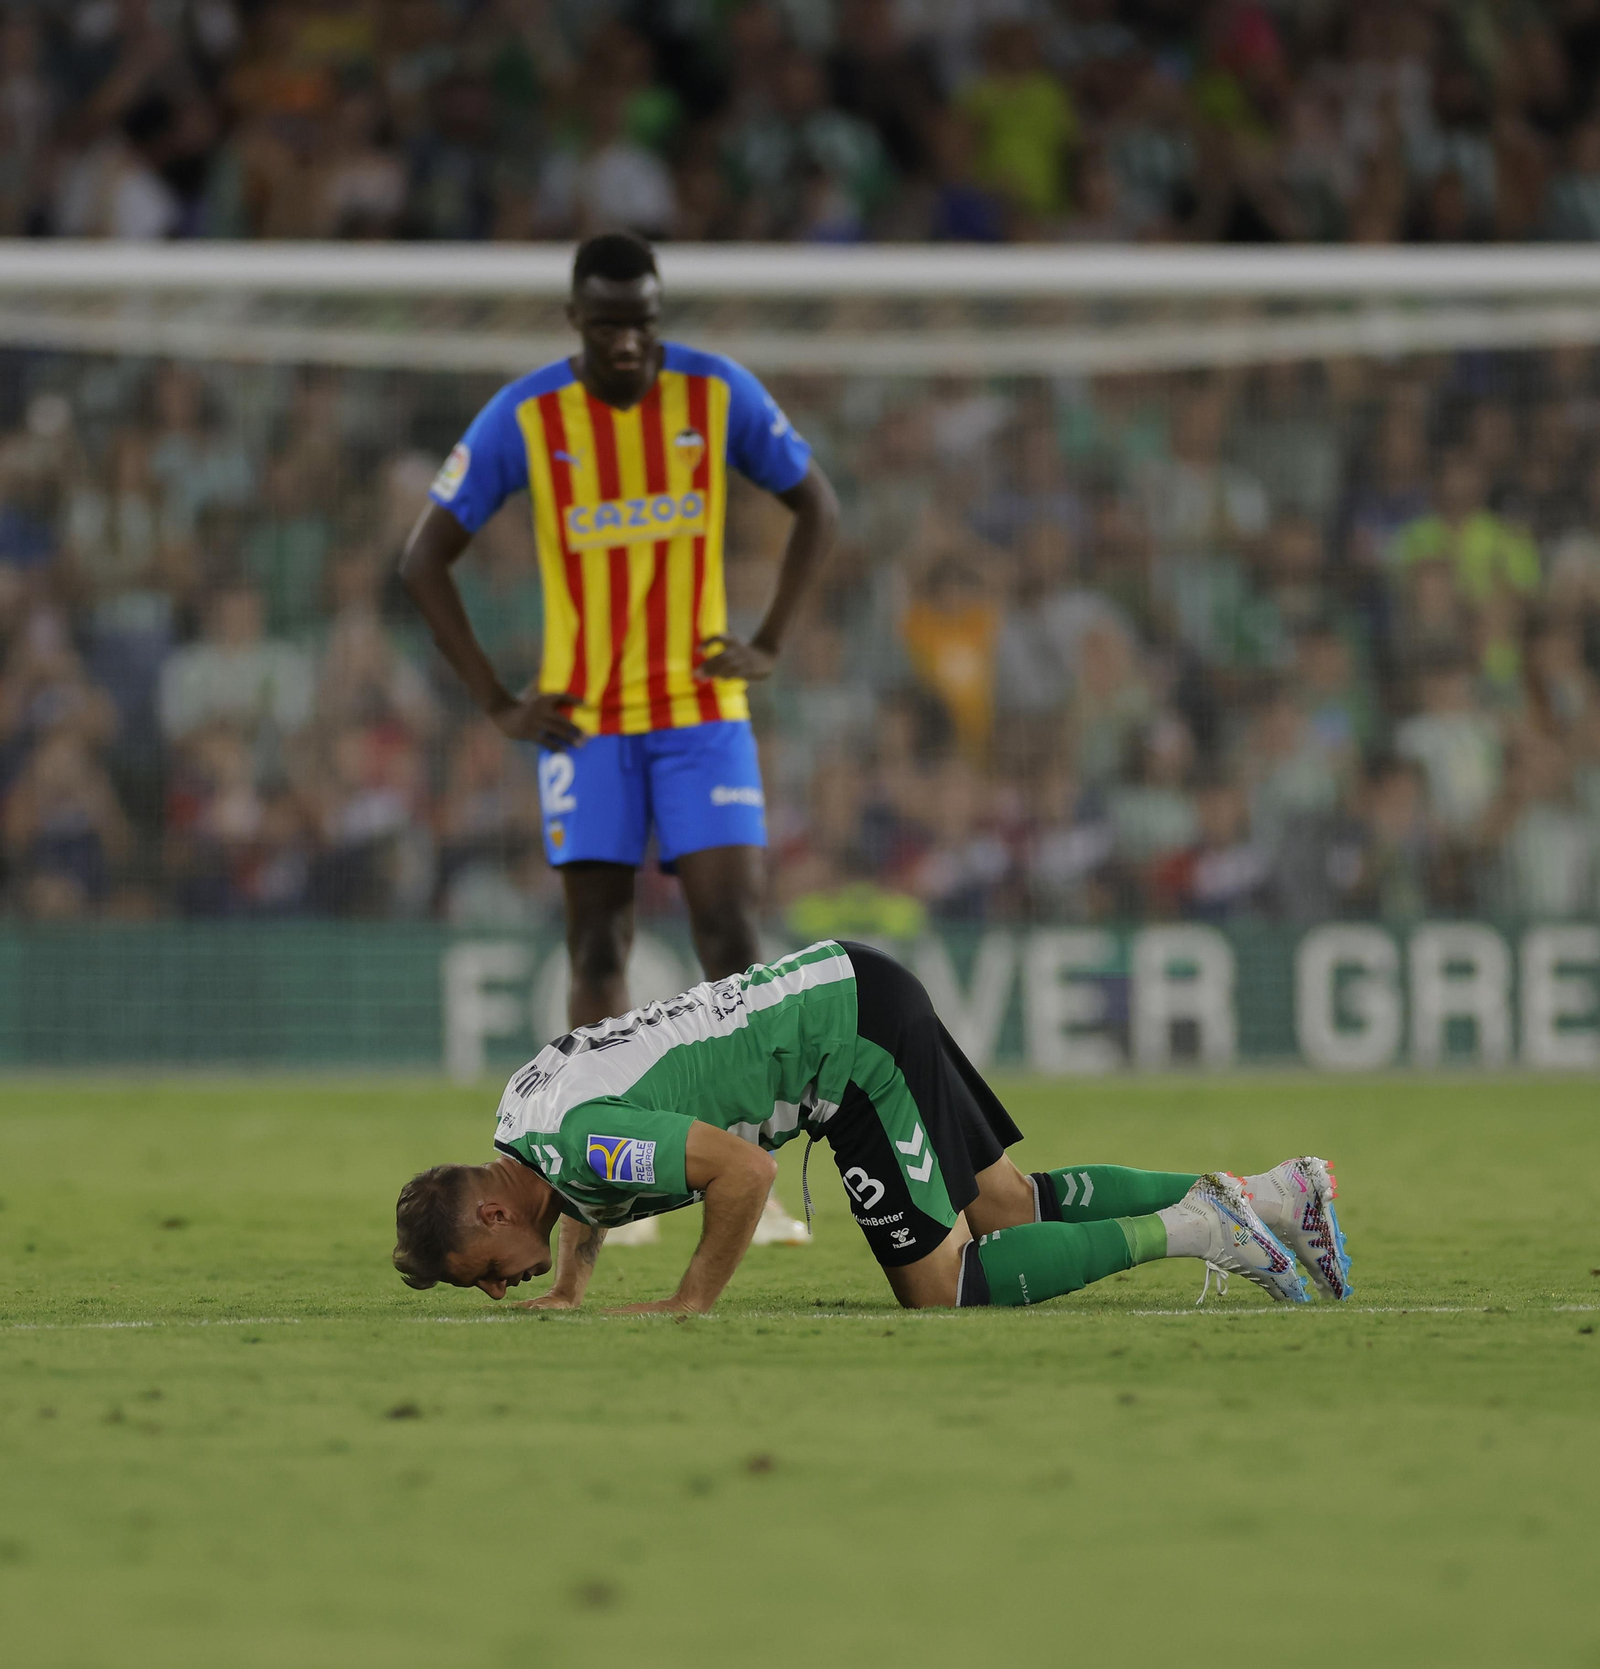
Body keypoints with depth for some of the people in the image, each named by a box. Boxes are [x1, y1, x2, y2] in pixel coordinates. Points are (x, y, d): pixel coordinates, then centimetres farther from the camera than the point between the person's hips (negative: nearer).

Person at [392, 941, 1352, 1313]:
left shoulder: (576, 1140, -23)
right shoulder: (524, 1106, 8)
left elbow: (746, 1171, -28)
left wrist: (694, 1302, -18)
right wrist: (570, 1291, 15)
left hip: (853, 1026, -9)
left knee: (942, 1285, -8)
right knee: (1009, 1211, 11)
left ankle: (1184, 1233, -6)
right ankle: (1263, 1198, 10)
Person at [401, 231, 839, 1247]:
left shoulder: (720, 395, -4)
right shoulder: (523, 420, -7)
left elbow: (819, 510, 10)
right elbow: (426, 560, -1)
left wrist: (769, 643, 0)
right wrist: (498, 703, -5)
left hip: (702, 711, 0)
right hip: (584, 721, 0)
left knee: (732, 930, -10)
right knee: (600, 945, -2)